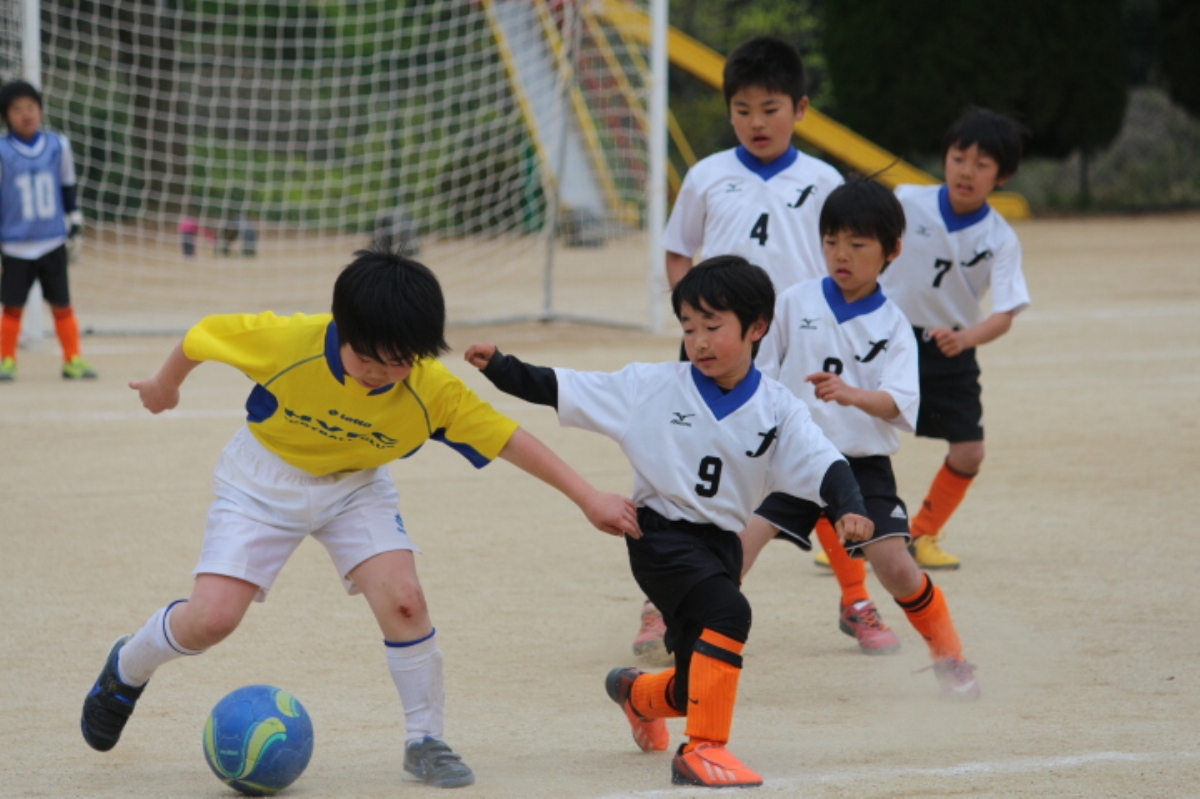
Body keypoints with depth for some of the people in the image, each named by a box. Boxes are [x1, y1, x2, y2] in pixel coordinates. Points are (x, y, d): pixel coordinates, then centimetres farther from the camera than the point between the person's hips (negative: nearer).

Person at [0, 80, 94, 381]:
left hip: (53, 243, 2)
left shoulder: (58, 145, 1)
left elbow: (68, 185, 13)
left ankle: (73, 359, 14)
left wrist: (74, 219, 16)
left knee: (61, 305, 6)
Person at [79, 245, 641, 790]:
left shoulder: (433, 391, -26)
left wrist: (588, 498, -19)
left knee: (403, 599, -17)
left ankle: (425, 741, 2)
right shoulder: (288, 341, -32)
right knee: (211, 618, -13)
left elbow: (509, 439, -19)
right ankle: (127, 667, 19)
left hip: (355, 487, 2)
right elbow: (204, 335, -14)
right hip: (264, 480, -2)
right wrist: (165, 386, 5)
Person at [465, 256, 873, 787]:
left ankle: (637, 693, 51)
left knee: (696, 690, 13)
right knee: (727, 612, -31)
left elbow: (824, 465, -11)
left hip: (721, 543, 4)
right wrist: (499, 368, -15)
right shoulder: (653, 388, -4)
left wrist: (848, 508, -30)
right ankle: (702, 749, -23)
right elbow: (561, 390, -3)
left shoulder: (777, 410, -1)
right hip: (661, 536, -4)